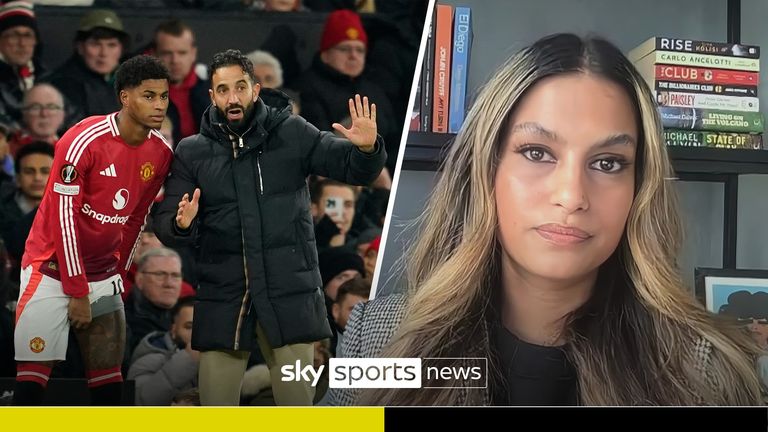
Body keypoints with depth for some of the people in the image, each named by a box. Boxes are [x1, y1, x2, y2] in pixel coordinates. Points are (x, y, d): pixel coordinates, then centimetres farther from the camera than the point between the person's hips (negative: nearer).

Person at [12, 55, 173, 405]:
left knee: (109, 376, 6)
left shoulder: (161, 153, 0)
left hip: (103, 275, 6)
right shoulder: (84, 140, -20)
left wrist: (118, 276, 13)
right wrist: (77, 291, -15)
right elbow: (64, 218, -17)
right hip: (53, 270, -6)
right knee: (33, 375, -8)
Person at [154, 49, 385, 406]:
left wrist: (367, 148, -23)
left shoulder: (292, 134, 0)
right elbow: (164, 225, 0)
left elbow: (355, 169, 0)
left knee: (297, 398, 9)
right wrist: (181, 225, -24)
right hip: (223, 298, 1)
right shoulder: (191, 152, 3)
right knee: (215, 400, 9)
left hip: (289, 292, -1)